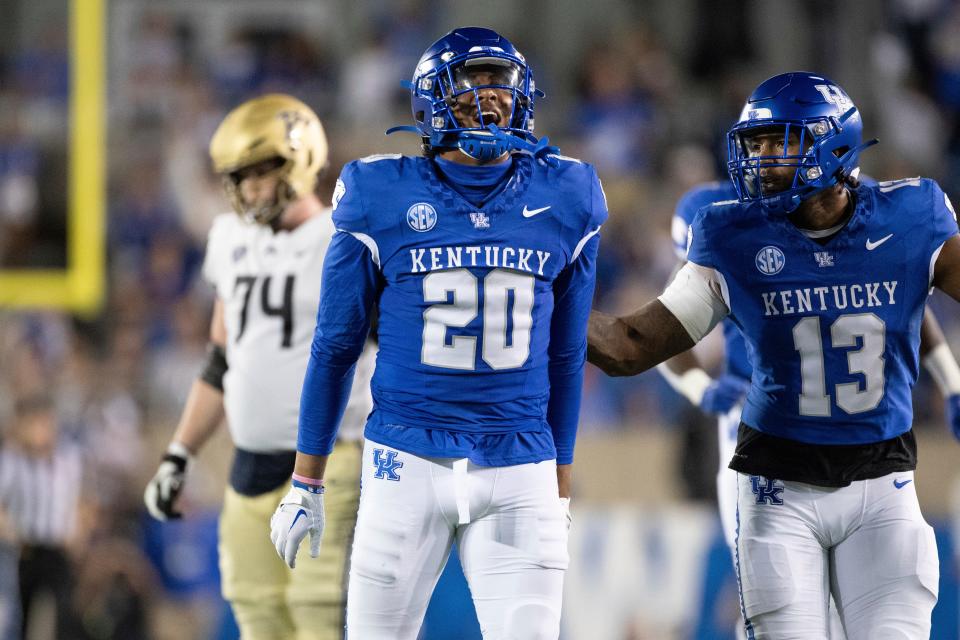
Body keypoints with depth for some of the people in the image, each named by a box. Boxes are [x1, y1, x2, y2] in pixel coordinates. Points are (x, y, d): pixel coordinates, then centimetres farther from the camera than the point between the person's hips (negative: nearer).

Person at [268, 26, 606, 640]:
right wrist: (306, 484, 9)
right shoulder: (383, 199, -1)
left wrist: (561, 491, 16)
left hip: (519, 474, 1)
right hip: (409, 462, -1)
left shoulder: (563, 202, 5)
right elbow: (336, 345, 7)